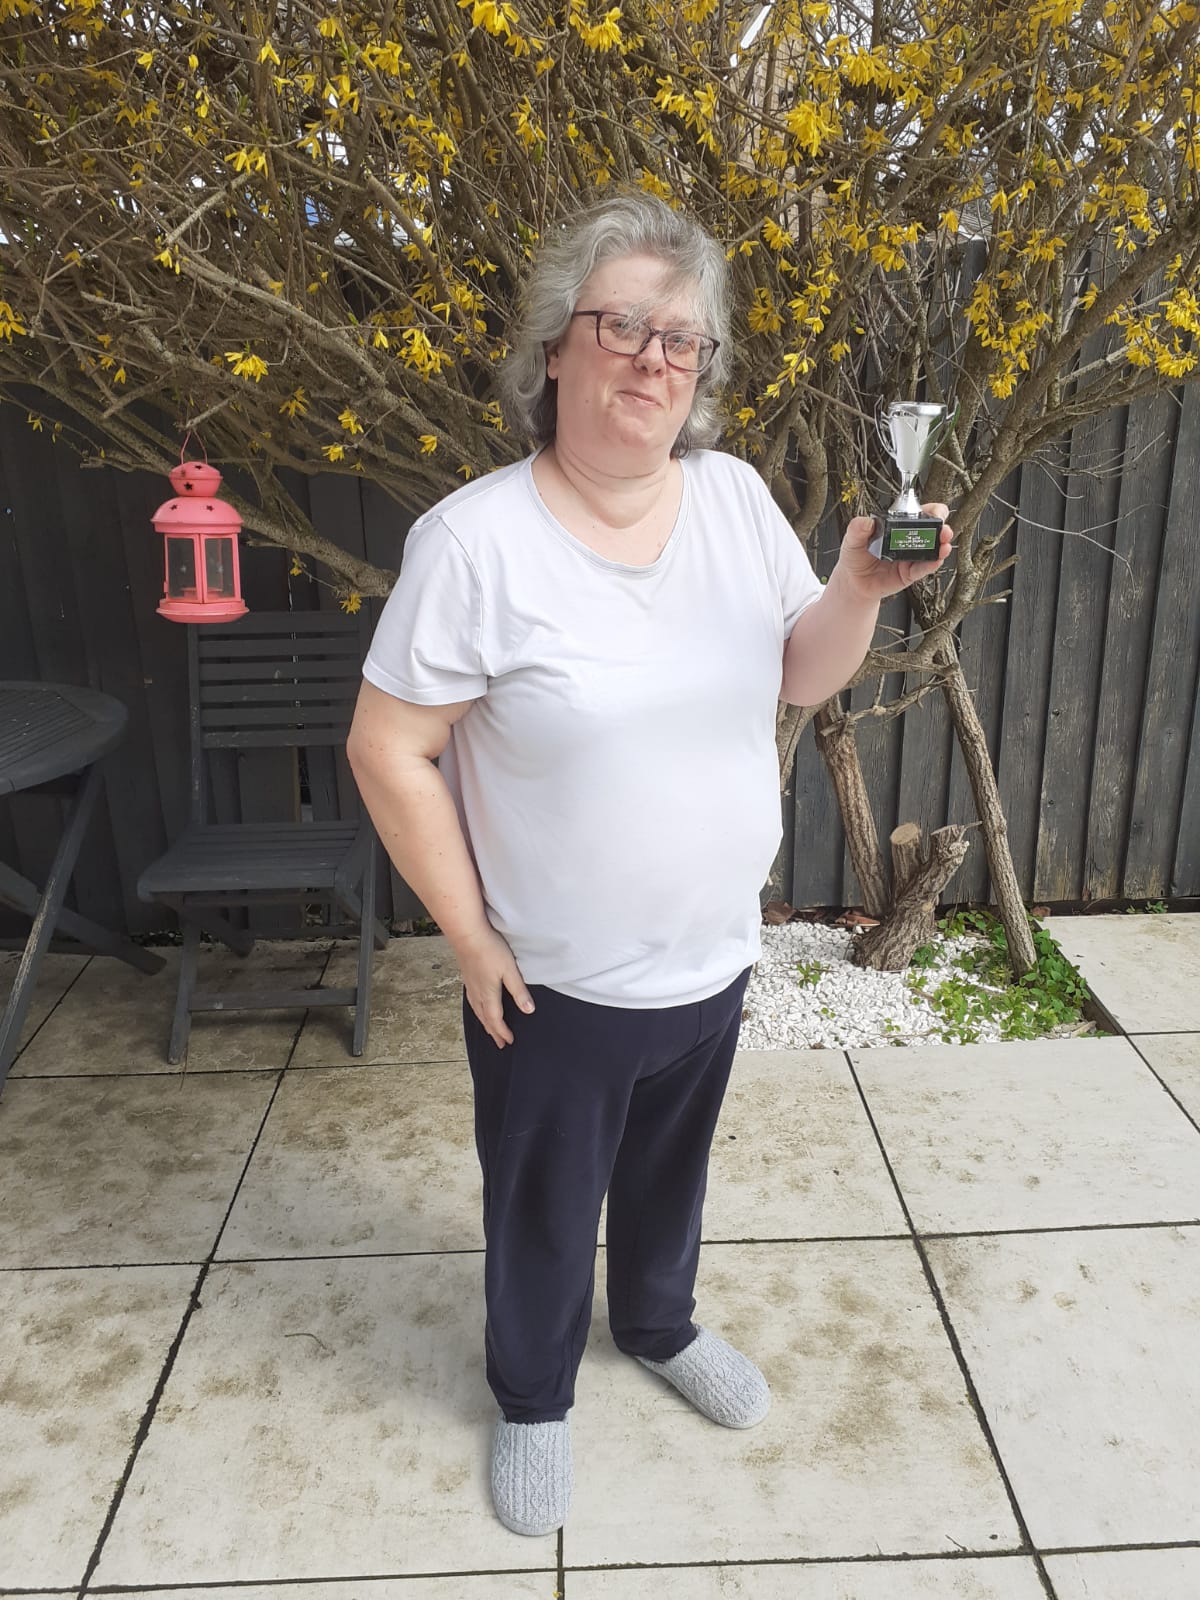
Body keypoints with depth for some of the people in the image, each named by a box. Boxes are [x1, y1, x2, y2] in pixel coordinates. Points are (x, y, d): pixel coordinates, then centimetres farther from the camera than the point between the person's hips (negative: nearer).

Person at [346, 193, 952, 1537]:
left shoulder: (735, 497, -5)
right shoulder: (476, 539, -20)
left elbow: (803, 676, 2)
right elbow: (388, 750, -16)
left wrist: (860, 590, -19)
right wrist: (471, 938, -13)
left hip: (713, 965, 5)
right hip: (555, 987, -4)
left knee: (668, 1174, 29)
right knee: (545, 1214, 20)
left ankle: (659, 1324, 58)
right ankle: (533, 1397, 48)